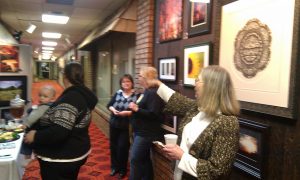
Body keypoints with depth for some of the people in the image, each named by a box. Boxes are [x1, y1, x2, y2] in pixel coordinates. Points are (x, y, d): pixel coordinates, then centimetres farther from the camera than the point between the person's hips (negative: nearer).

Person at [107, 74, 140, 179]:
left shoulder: (136, 95, -10)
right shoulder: (118, 93, 2)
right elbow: (109, 105, 7)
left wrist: (128, 112, -26)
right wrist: (113, 109, -12)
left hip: (126, 126, -4)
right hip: (114, 124, 5)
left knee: (122, 147, 0)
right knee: (113, 146, 14)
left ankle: (122, 169, 22)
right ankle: (115, 167, 33)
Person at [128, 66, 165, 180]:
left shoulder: (153, 93, -20)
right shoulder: (147, 91, 13)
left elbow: (153, 114, -26)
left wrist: (137, 109, -24)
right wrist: (134, 108, 7)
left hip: (146, 133, -10)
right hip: (142, 131, 10)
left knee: (135, 159, -3)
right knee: (144, 159, 18)